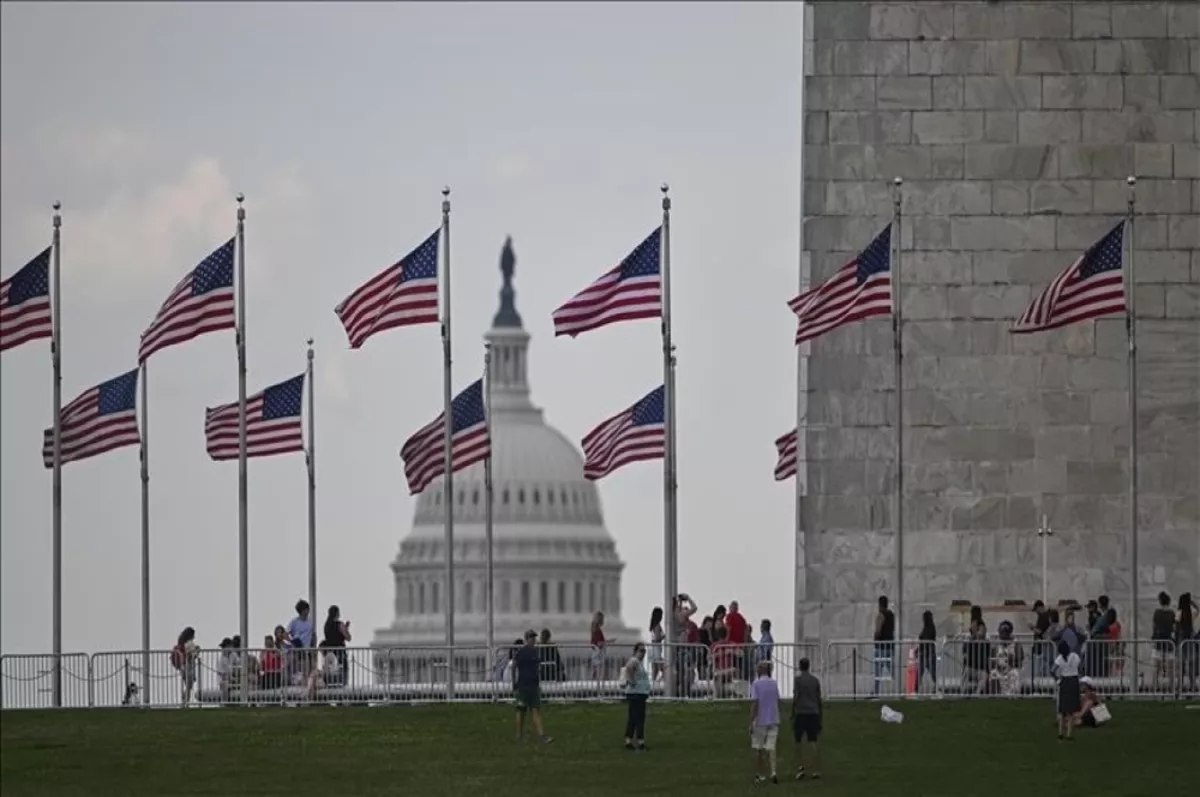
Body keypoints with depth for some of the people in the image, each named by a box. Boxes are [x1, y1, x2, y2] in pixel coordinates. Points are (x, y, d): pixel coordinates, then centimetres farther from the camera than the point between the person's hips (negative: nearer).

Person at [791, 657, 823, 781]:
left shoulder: (798, 679, -5)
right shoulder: (815, 680, 7)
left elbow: (795, 697, -10)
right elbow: (819, 698, 9)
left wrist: (792, 714, -3)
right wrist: (820, 714, 16)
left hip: (801, 713, -3)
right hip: (814, 713, 3)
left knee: (799, 741, 8)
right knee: (814, 742, 1)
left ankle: (800, 767, -1)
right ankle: (816, 770, -4)